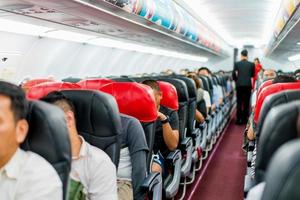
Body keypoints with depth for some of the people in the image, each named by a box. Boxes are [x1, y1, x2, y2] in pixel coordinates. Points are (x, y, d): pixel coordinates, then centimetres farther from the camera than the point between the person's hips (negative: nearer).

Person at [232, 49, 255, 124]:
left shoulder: (237, 64, -2)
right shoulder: (251, 64, 0)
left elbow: (233, 74, -1)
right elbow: (253, 75, 9)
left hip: (239, 85, 0)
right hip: (248, 85, 0)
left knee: (239, 103, 5)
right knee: (246, 103, 7)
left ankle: (238, 120, 2)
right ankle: (244, 119, 10)